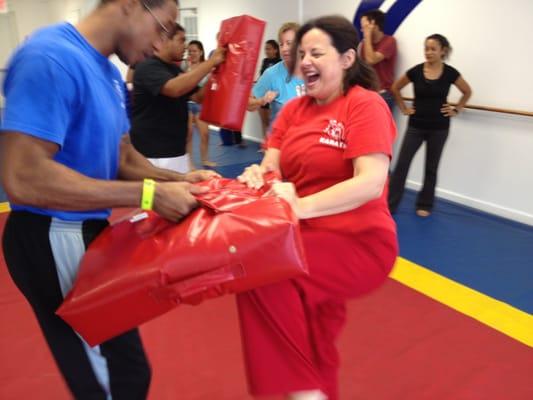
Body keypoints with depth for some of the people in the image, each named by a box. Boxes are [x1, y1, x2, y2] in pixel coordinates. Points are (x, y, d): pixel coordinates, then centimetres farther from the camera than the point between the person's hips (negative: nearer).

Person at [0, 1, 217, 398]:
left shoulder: (108, 71, 7)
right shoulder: (52, 57, -23)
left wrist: (176, 180, -4)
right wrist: (149, 194, -28)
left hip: (89, 231, 9)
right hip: (54, 239, -9)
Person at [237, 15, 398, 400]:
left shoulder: (366, 105, -13)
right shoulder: (293, 109, 5)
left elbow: (371, 183, -25)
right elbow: (272, 166, 0)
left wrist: (302, 206, -36)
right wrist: (258, 177, -24)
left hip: (359, 243, -6)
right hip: (307, 239, 7)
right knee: (313, 348, 20)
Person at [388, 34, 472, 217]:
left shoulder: (450, 73, -6)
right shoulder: (416, 71, -5)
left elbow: (467, 92, 11)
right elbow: (396, 88, 10)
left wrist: (456, 110, 4)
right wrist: (403, 108, 6)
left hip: (439, 128, 0)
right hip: (416, 126, 0)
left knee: (431, 168, 10)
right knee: (401, 164, -5)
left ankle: (424, 205, 24)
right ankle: (389, 205, 0)